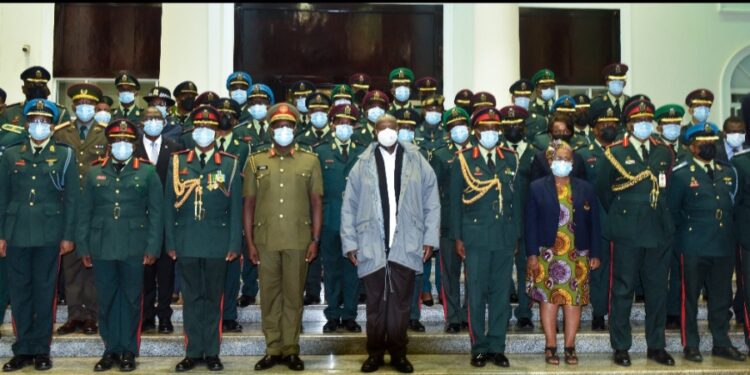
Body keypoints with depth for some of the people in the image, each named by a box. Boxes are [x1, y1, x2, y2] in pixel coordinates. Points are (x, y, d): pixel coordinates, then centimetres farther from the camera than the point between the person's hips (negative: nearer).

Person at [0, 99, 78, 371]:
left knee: (44, 291, 4)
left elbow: (71, 198, 1)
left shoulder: (65, 155, 4)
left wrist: (68, 236, -3)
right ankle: (23, 349, 15)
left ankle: (41, 349, 12)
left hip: (49, 234, -2)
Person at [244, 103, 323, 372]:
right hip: (265, 241, 1)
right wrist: (249, 242, 2)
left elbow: (317, 203, 4)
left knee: (293, 295, 6)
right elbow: (249, 204, 7)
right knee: (269, 295, 7)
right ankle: (273, 349, 17)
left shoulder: (310, 160, 5)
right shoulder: (255, 161, 7)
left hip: (298, 240, -1)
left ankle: (291, 349, 16)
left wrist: (315, 240, -2)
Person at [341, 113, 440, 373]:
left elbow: (431, 203, 5)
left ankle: (398, 353, 19)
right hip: (372, 246, 0)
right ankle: (375, 353, 20)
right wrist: (350, 242, 0)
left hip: (406, 246, 0)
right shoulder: (362, 164, 5)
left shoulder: (417, 162, 5)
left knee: (400, 302, 7)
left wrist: (430, 238, 0)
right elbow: (349, 207, 5)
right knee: (376, 302, 8)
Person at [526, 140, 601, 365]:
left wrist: (595, 254, 3)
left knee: (574, 300, 2)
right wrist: (532, 253, -7)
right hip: (547, 254, -1)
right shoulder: (537, 188, 3)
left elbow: (593, 223, 8)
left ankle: (570, 347, 10)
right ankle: (550, 346, 9)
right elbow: (531, 223, 0)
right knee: (548, 298, 1)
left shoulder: (585, 189, 8)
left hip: (577, 254, 1)